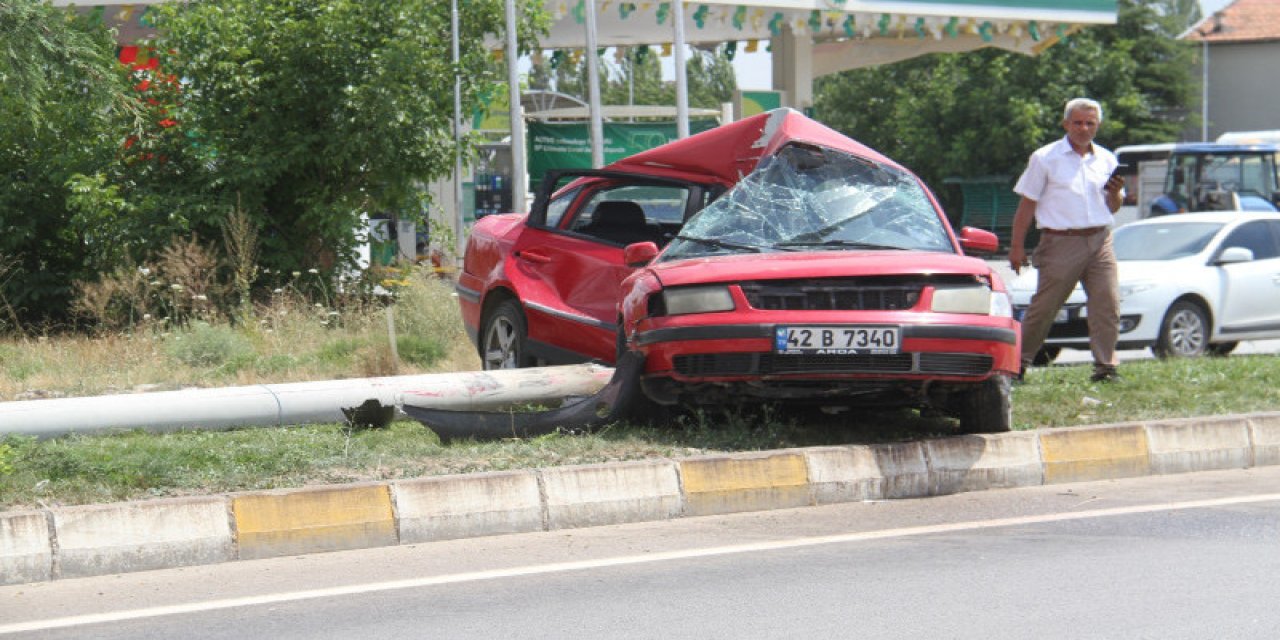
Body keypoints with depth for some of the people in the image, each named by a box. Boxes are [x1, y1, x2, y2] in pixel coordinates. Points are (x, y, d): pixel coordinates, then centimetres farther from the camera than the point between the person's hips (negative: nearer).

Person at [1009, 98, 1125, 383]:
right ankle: (1017, 362, 10)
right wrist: (1017, 246, -3)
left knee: (1107, 304, -6)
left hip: (1099, 241, 4)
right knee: (1043, 307, -1)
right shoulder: (1045, 158, 2)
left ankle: (1105, 366, 0)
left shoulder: (1106, 160, 14)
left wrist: (1115, 193, -3)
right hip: (1061, 242, -4)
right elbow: (1027, 204, 2)